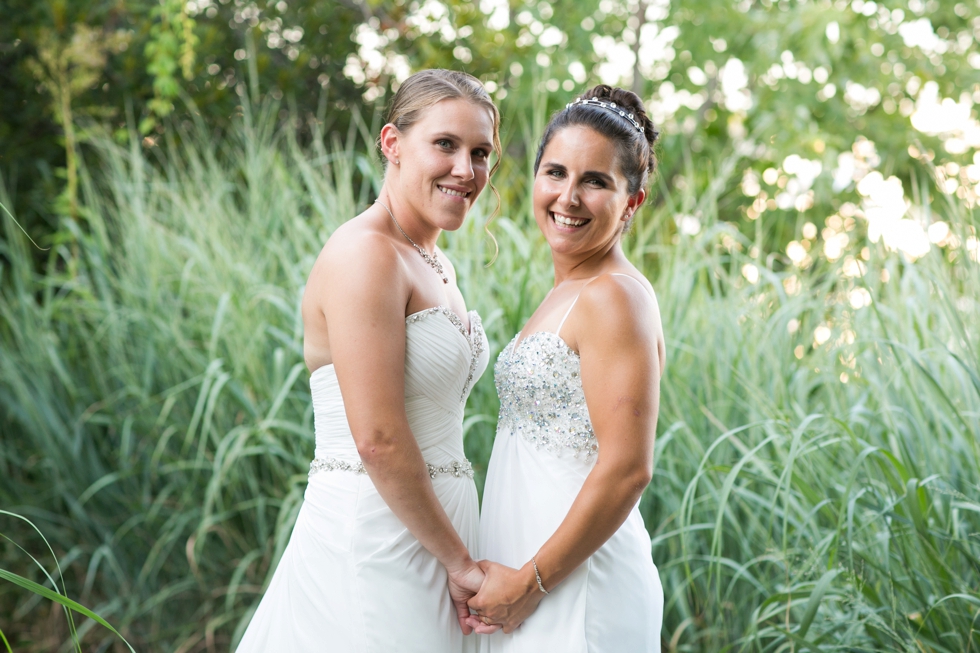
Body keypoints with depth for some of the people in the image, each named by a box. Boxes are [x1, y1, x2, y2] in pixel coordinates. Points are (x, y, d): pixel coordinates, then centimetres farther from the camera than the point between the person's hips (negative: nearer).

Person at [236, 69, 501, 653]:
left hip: (430, 525, 9)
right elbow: (378, 441, -22)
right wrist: (459, 560, -13)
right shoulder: (365, 254, -16)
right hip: (372, 539, -9)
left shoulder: (434, 264, 12)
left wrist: (460, 553, 12)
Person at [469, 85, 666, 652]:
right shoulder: (569, 294, 12)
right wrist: (512, 578, 13)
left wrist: (529, 582, -16)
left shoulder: (615, 297, -16)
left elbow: (627, 470, -21)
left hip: (578, 588, -8)